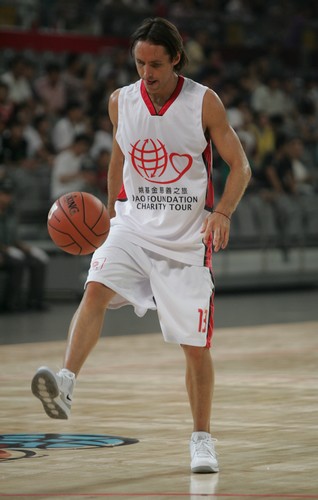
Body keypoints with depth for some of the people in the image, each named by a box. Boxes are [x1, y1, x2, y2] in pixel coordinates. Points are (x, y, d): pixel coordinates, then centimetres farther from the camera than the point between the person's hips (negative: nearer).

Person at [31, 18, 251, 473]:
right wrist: (110, 214, 20)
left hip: (187, 237, -2)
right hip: (133, 225, 2)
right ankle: (66, 382, -42)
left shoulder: (204, 103, -8)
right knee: (96, 288, -29)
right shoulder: (121, 102, 1)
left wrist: (222, 213, -22)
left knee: (196, 346, 1)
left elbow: (240, 167, -5)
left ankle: (202, 439, 18)